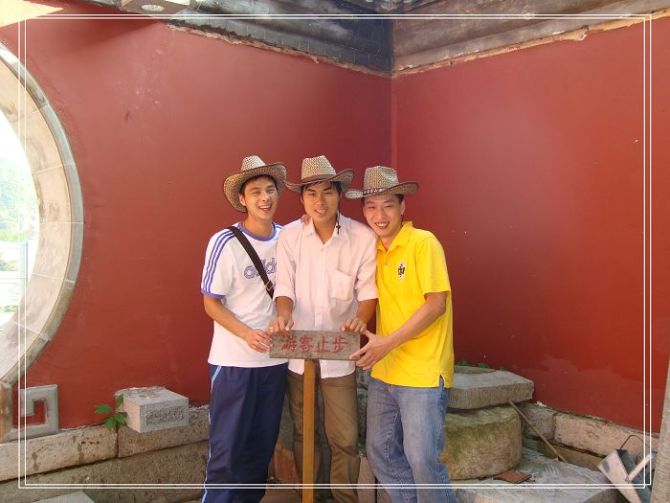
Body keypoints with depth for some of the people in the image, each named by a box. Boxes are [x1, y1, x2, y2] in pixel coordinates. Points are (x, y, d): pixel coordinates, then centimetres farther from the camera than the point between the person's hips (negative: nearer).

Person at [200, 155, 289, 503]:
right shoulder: (225, 242, -12)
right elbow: (211, 304, -8)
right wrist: (246, 333, -21)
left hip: (276, 358, 4)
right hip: (233, 360, -4)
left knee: (262, 443, 16)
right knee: (227, 447, 3)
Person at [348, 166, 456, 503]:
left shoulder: (423, 243, -11)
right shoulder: (374, 249, 9)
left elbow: (436, 304, -16)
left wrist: (389, 342, -20)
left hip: (423, 373, -7)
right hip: (383, 371, 7)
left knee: (421, 458, -3)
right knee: (379, 451, 12)